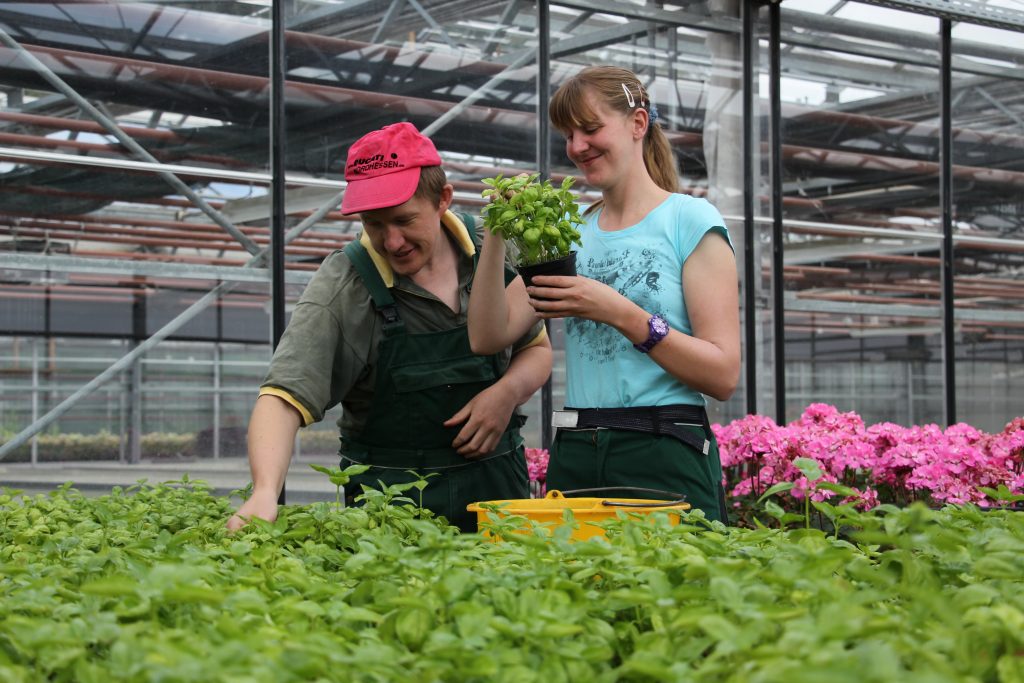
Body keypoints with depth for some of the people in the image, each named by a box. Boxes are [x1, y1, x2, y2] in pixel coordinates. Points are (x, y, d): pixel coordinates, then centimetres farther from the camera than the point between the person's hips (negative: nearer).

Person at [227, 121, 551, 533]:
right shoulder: (341, 287, -14)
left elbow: (537, 348, 12)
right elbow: (285, 396, -23)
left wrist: (508, 392, -10)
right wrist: (265, 493, -40)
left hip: (495, 484, 3)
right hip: (390, 507, -3)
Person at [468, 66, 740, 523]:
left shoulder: (691, 220, -2)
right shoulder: (569, 229, 13)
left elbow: (724, 374, -11)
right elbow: (487, 337, 5)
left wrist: (619, 312, -18)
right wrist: (497, 235, -5)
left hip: (666, 457, -4)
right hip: (574, 456, 5)